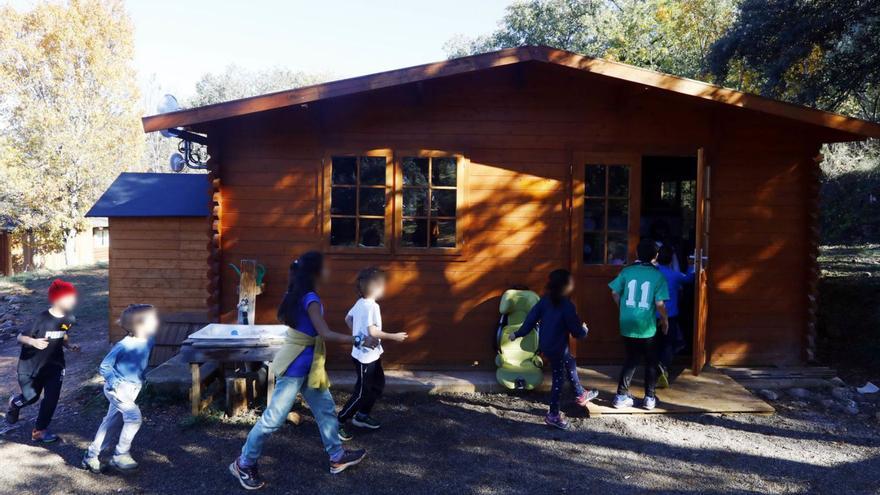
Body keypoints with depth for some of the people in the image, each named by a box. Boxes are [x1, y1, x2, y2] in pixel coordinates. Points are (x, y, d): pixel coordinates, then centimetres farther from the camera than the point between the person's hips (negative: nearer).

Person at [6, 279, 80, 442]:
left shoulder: (69, 319, -9)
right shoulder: (42, 319, -27)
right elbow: (20, 337, -19)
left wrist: (70, 345, -9)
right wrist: (34, 341, -39)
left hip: (54, 364, 4)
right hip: (31, 365, -4)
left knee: (52, 397, -3)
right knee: (31, 397, 12)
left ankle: (40, 430, 17)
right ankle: (15, 403, 50)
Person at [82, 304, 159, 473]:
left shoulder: (148, 340, -5)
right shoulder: (123, 346, -24)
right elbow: (104, 367, -15)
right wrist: (116, 385, -21)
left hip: (132, 389, 7)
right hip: (118, 388, -7)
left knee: (111, 422, 14)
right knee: (134, 417, -16)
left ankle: (91, 456, 28)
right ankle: (120, 456, -1)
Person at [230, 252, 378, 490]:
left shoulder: (303, 295, 6)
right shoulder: (310, 299, -23)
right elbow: (326, 334, -29)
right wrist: (359, 340, -25)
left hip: (307, 365, 10)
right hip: (296, 366, -10)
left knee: (326, 409, 16)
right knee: (274, 417, 1)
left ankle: (337, 457, 28)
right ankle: (244, 464, 16)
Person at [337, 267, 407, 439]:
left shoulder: (360, 303, 5)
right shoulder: (372, 306, -23)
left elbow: (348, 319, 16)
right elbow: (372, 331, -28)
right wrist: (394, 336, -19)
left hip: (371, 354, 10)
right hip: (366, 356, -10)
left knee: (378, 385, 20)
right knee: (361, 392, 0)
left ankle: (362, 415, 31)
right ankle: (338, 423, 8)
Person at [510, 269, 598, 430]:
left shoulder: (545, 299, -2)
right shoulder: (567, 305, -22)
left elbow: (531, 317, 3)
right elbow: (577, 331, -17)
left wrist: (518, 333, 13)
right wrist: (584, 329, 6)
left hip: (546, 344, 8)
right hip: (557, 347, -8)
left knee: (570, 364, 26)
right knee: (559, 378, 5)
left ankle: (580, 395, 43)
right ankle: (553, 414, 13)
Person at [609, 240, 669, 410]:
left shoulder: (627, 271, -2)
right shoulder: (658, 275, -8)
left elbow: (615, 293, 2)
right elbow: (659, 303, -12)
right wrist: (664, 319, 6)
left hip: (627, 325, 3)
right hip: (647, 327, -3)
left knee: (631, 359, 17)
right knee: (651, 362, 15)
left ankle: (621, 396, 14)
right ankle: (649, 398, 19)